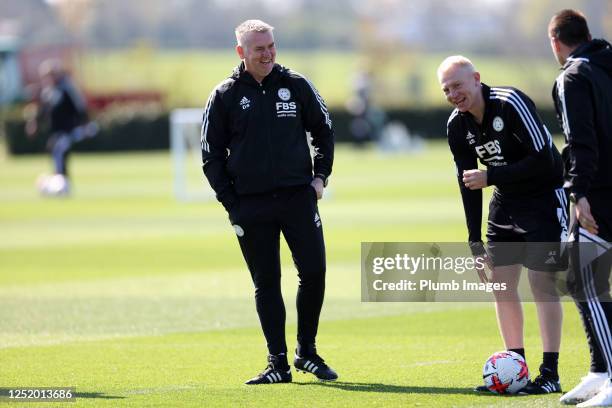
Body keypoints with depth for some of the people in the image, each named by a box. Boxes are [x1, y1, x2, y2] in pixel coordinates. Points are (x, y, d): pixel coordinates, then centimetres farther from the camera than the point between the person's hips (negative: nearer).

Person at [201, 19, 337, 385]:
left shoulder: (296, 85, 4)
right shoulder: (225, 95, 2)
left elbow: (324, 130, 14)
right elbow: (212, 153, 5)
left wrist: (321, 175, 3)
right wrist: (230, 202, -1)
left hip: (299, 197, 1)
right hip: (251, 206, -1)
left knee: (314, 273, -4)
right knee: (266, 284, 2)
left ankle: (307, 352, 13)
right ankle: (278, 364, 7)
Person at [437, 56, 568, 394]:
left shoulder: (510, 103, -24)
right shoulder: (457, 125, -3)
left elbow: (543, 161, -27)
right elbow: (467, 184, 5)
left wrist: (490, 177, -27)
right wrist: (475, 243, 3)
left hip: (545, 198, -7)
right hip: (506, 203, 7)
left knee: (541, 282, -10)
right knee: (501, 283, 4)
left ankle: (550, 374, -6)